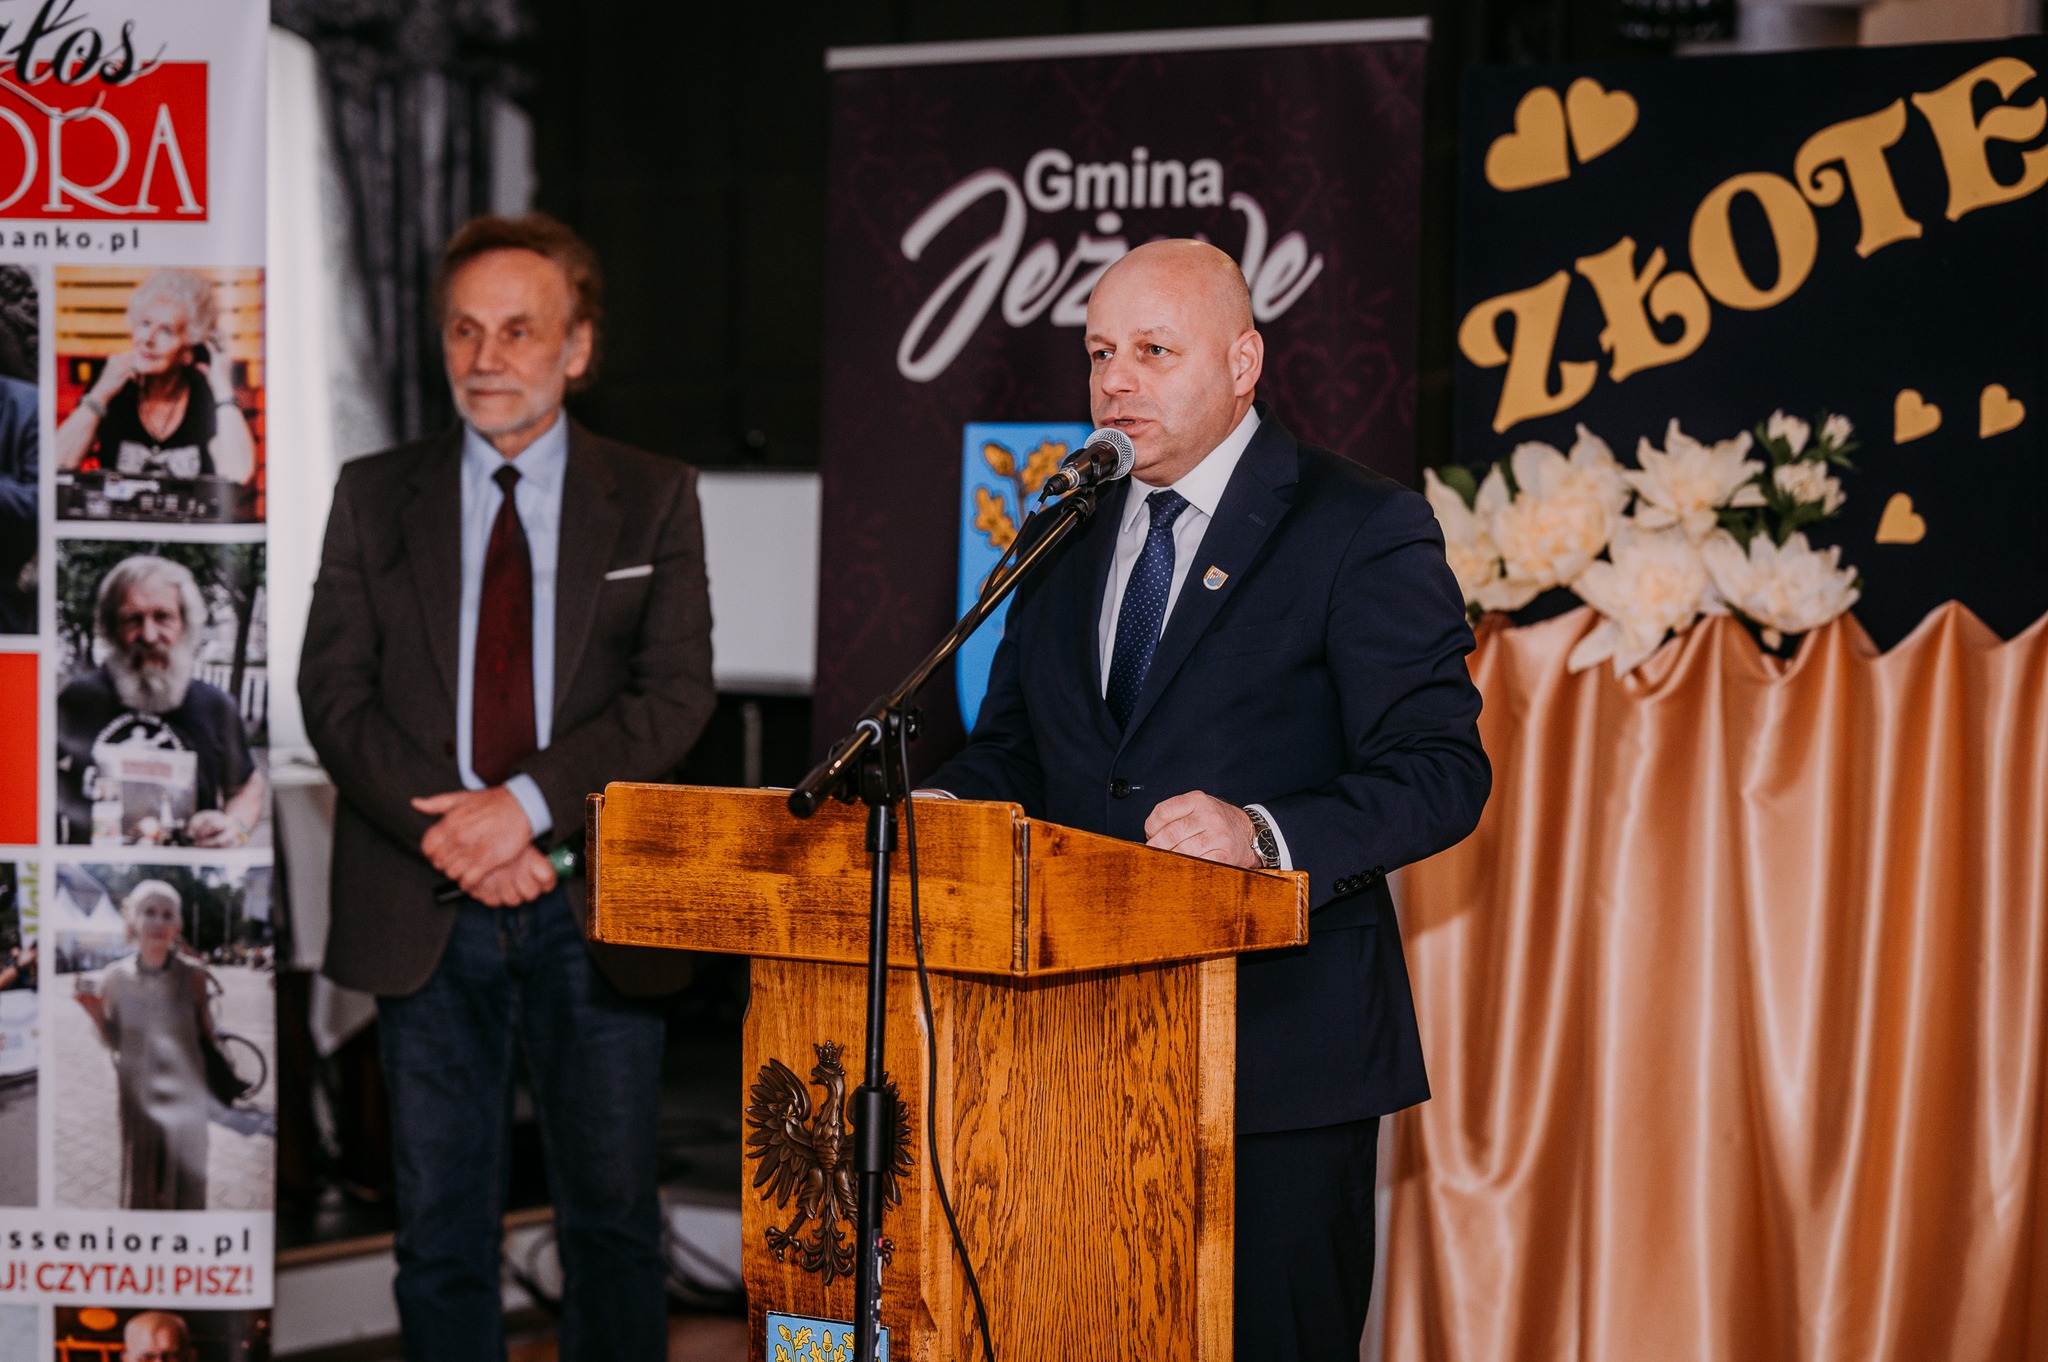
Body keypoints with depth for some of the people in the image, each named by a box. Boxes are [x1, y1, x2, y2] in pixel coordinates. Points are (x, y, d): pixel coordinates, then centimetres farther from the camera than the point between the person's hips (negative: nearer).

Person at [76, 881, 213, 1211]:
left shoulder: (193, 975, -11)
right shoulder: (115, 978, -8)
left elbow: (208, 1036, -2)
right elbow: (112, 1043, 1)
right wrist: (94, 1011, -14)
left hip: (185, 1097, -1)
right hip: (138, 1096, 1)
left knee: (186, 1184, 9)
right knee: (140, 1184, 12)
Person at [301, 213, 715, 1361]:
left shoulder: (655, 500, 5)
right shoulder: (375, 498, 8)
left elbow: (677, 694, -5)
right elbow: (336, 696, 1)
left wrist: (526, 806, -17)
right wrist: (452, 838, -12)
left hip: (594, 908, -1)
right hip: (425, 915, 1)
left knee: (614, 1222, 5)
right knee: (442, 1229, 6)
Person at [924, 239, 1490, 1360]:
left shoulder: (1362, 532, -4)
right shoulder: (1067, 536, 15)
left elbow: (1441, 771, -12)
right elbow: (1012, 749, 20)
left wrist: (1265, 835, -28)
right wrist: (943, 807, -3)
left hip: (1281, 1051, -5)